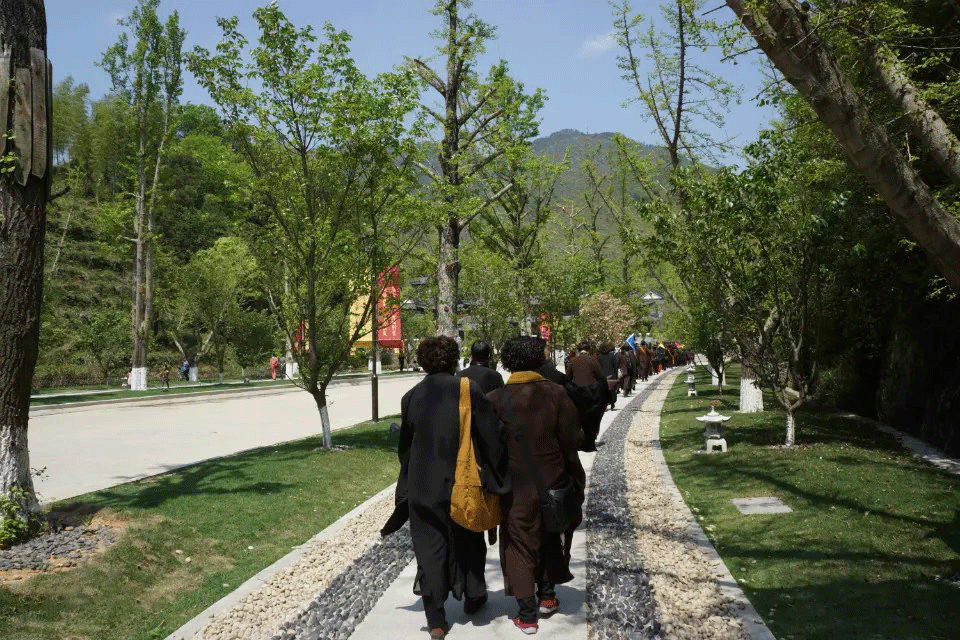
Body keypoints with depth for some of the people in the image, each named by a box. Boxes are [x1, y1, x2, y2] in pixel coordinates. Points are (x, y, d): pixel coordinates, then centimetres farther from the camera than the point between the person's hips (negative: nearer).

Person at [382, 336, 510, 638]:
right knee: (467, 542, 20)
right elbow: (492, 436, -10)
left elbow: (405, 447, 7)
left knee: (430, 549, 7)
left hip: (423, 487, 1)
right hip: (463, 485, -1)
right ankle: (473, 597, 37)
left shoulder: (411, 397, -2)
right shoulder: (468, 390, -10)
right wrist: (497, 477, 2)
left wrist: (408, 485, 19)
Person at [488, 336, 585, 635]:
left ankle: (526, 614, 10)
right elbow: (572, 438, -6)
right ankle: (547, 595, 31)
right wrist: (575, 479, 8)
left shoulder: (496, 399, -11)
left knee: (520, 543, 9)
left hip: (516, 486, -1)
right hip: (552, 481, 2)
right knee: (551, 537, 23)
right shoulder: (556, 393, -9)